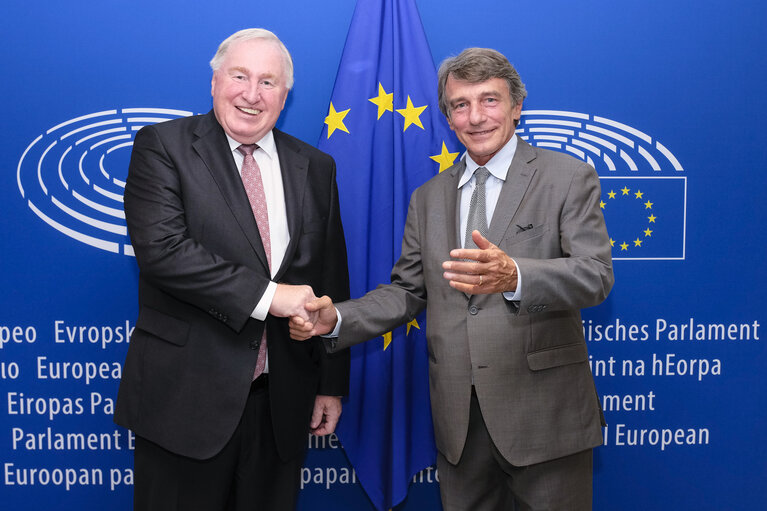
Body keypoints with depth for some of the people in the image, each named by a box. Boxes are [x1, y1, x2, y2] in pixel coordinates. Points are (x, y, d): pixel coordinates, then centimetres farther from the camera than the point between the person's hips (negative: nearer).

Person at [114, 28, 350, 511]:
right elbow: (160, 247, -17)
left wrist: (332, 384, 9)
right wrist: (265, 295, -19)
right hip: (186, 394, -3)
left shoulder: (316, 168, 9)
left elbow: (331, 285, 10)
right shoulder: (163, 145, -2)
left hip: (281, 403, 4)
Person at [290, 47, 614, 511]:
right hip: (458, 419, 4)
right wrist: (337, 319, -4)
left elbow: (597, 275, -14)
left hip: (544, 416, -3)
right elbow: (408, 291, 13)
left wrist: (513, 275, -33)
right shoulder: (428, 198, 13)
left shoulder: (570, 177, -2)